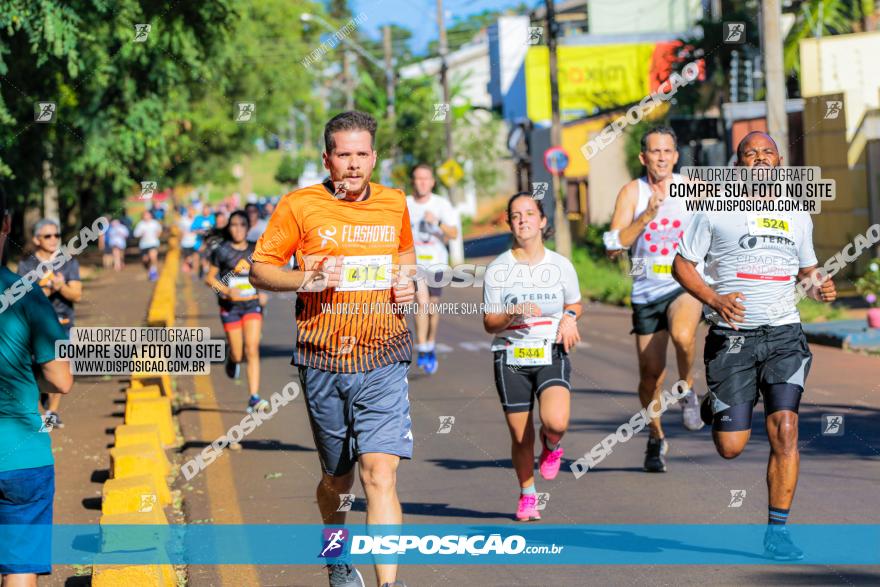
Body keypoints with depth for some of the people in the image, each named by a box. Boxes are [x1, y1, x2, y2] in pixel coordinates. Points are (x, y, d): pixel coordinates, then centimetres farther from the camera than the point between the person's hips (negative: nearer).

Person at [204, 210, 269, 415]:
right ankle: (231, 359, 43)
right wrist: (226, 290, -18)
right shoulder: (222, 251, -4)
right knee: (237, 354, 3)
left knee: (252, 350, -12)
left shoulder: (254, 250, 5)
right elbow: (210, 278, -1)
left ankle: (254, 398, -16)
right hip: (231, 306, -1)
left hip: (252, 305, 2)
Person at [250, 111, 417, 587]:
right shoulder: (299, 207, -2)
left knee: (380, 472, -15)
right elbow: (259, 270, 0)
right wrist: (307, 279, -17)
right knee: (337, 478, 12)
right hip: (322, 360, -1)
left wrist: (407, 281, 6)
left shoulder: (394, 204, 8)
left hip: (383, 358, 1)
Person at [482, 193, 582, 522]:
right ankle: (527, 495, 29)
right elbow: (489, 323, 3)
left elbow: (575, 305, 19)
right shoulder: (497, 269, 1)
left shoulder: (560, 265, 3)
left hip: (551, 354, -1)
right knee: (520, 436, 4)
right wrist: (514, 314, -16)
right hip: (511, 358, 1)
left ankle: (551, 445, 14)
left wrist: (569, 318, -4)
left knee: (556, 422, -25)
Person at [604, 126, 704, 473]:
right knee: (650, 375, 5)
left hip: (686, 285, -1)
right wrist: (647, 216, -19)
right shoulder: (631, 192, -1)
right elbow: (613, 247, -10)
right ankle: (656, 439, 28)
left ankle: (688, 392, -6)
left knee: (682, 335, -34)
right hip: (647, 291, 1)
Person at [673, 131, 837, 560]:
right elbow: (682, 265, 4)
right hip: (732, 336, -2)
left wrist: (820, 285, 2)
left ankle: (777, 530, -5)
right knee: (730, 448, -4)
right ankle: (714, 409, 35)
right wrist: (714, 299, -13)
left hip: (784, 335, 2)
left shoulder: (797, 216, 13)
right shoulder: (715, 212, 2)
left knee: (785, 429, -15)